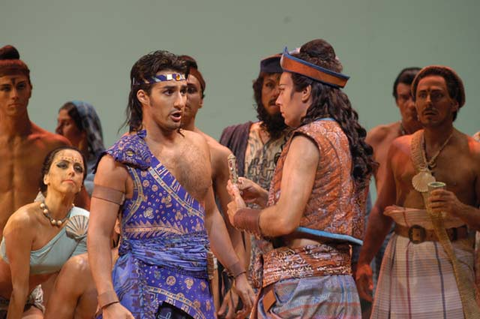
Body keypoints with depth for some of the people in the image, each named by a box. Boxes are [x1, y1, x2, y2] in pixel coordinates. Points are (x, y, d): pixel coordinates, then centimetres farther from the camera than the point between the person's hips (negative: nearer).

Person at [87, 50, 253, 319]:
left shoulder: (199, 145, 11)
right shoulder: (121, 160, -8)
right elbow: (99, 235, -11)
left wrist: (239, 273, 18)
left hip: (197, 284, 6)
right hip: (146, 285, -6)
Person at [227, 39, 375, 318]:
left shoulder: (309, 138, -11)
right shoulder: (348, 138, 16)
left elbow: (284, 221, -19)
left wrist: (241, 216, -1)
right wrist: (264, 197, 21)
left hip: (299, 283, -9)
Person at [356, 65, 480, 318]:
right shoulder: (399, 148, 10)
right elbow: (381, 209, 16)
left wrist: (460, 209, -21)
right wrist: (364, 261, 11)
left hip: (449, 263, -3)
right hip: (402, 260, 4)